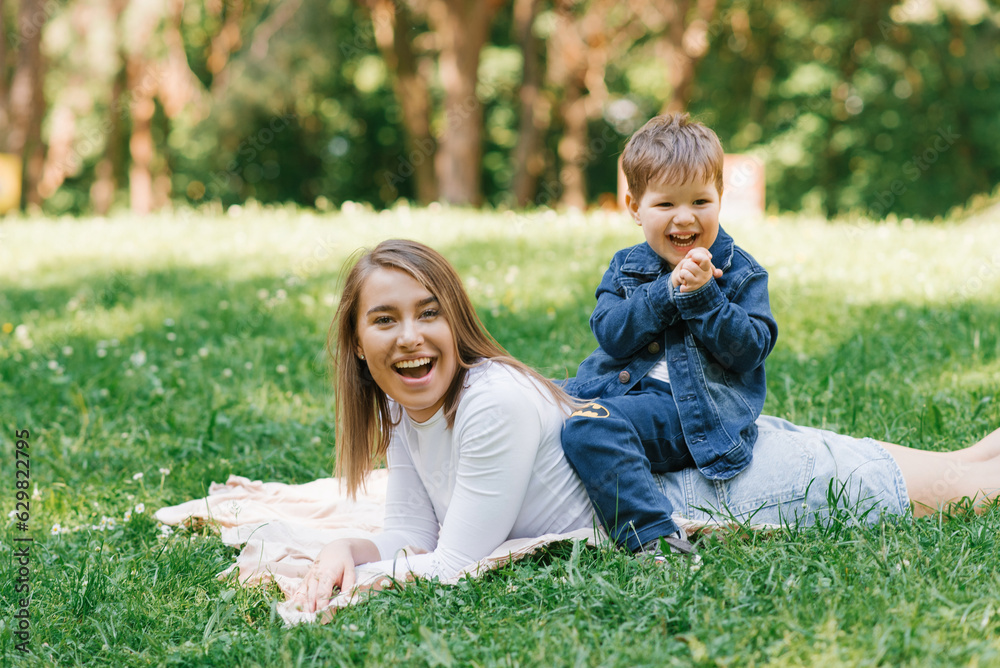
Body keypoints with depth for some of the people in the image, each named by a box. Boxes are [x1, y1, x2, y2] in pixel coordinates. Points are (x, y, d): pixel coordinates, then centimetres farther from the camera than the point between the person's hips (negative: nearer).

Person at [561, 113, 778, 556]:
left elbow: (750, 349, -7)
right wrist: (669, 291, -14)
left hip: (696, 410, -7)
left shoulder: (741, 274, 5)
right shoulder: (625, 268, 14)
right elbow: (610, 333, -3)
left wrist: (701, 296, -17)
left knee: (591, 425, -29)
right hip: (621, 385, 7)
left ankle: (657, 539, -34)